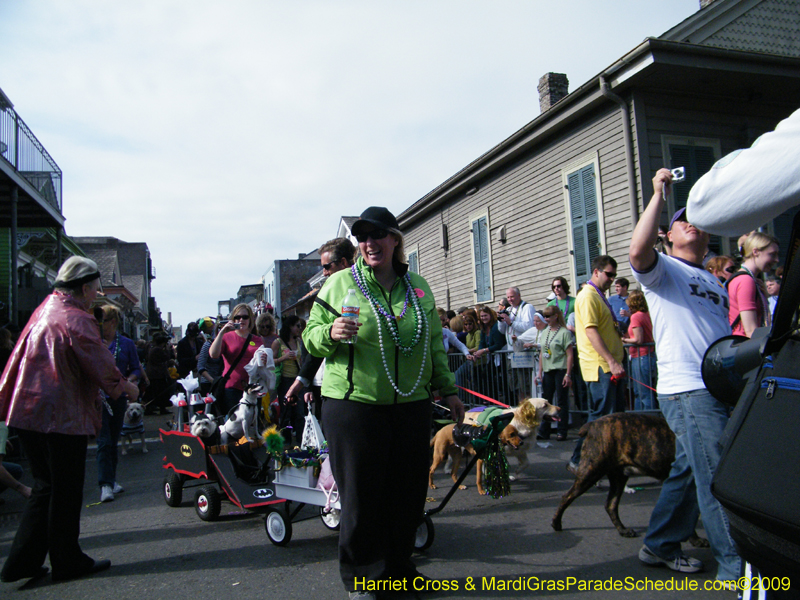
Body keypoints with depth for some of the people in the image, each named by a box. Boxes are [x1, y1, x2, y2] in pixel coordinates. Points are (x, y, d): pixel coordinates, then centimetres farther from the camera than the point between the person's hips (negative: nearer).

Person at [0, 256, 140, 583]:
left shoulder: (45, 309, 11)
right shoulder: (76, 319, -18)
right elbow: (101, 365, -13)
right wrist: (126, 386, 4)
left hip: (28, 411, 9)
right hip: (62, 416, -9)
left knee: (45, 487, 18)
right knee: (66, 491, 5)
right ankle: (67, 561, 18)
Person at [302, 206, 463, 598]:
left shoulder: (418, 287, 12)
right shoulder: (339, 283, 1)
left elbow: (434, 343, 17)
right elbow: (311, 335, 2)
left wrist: (447, 389, 16)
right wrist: (330, 334, -19)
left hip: (411, 405, 4)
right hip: (353, 405, -4)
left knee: (408, 492, 11)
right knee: (361, 494, 4)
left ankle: (398, 568, 32)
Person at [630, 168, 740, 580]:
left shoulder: (714, 282, 24)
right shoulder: (663, 269, -1)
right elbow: (638, 250, -25)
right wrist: (659, 195, -16)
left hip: (720, 388, 9)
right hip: (688, 390, -8)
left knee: (690, 470, 15)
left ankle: (660, 545, 29)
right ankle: (734, 565, 5)